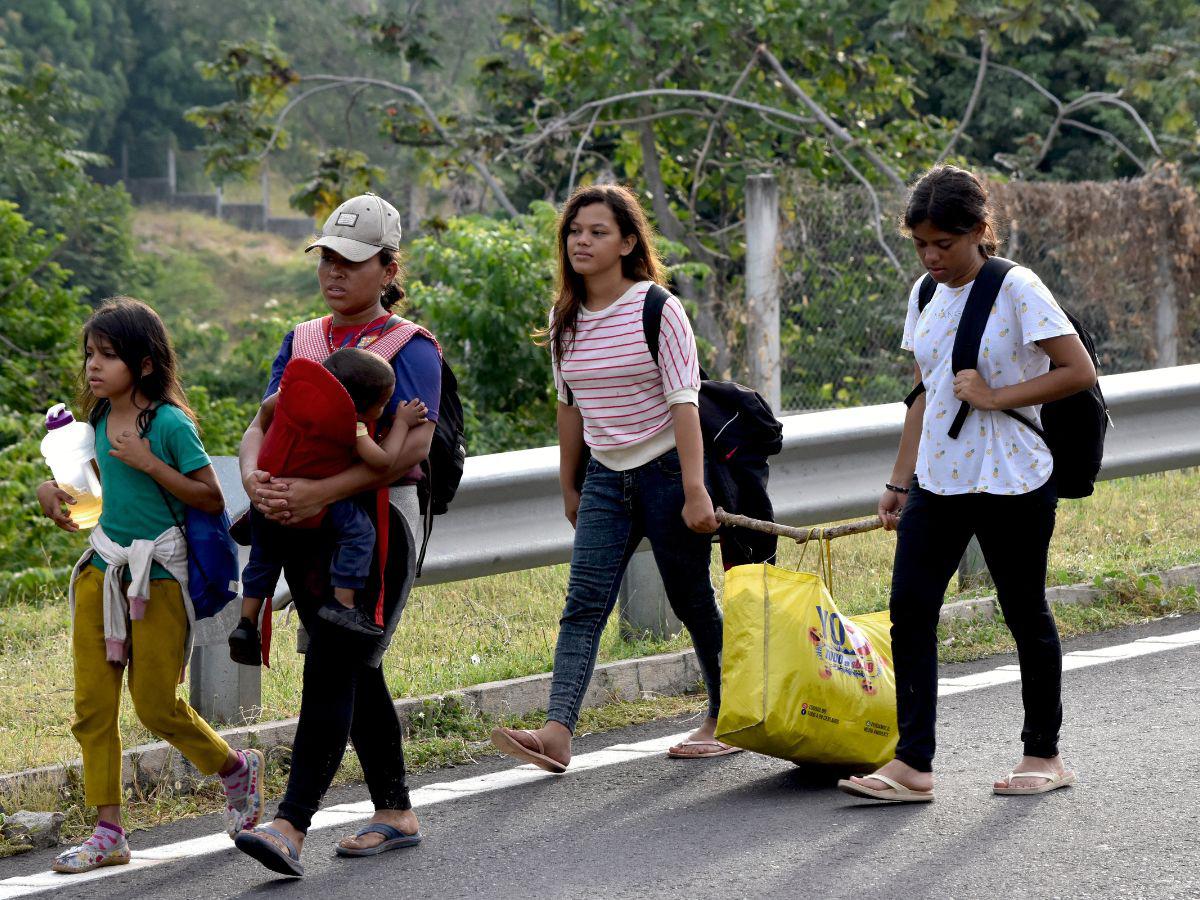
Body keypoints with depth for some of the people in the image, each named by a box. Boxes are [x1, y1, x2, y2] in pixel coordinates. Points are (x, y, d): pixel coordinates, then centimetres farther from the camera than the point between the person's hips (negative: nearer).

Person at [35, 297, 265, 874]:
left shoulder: (169, 424, -14)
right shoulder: (99, 420, 6)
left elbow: (211, 499, -14)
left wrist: (149, 463, -21)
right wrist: (55, 490, 6)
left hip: (157, 577, -6)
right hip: (102, 568, 6)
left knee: (156, 706, 0)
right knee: (92, 706, 1)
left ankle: (237, 770, 27)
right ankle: (108, 833, 5)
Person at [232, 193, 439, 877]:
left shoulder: (409, 347, -5)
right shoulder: (302, 341, 14)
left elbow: (409, 447, -18)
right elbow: (263, 423, 6)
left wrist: (320, 492, -27)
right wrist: (255, 476, -18)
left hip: (377, 519, -7)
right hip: (306, 522, 7)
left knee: (332, 668, -14)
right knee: (355, 670, 11)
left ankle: (291, 827, -22)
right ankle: (397, 814, 21)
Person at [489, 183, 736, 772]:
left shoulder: (657, 309, -12)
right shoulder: (564, 319, 5)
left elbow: (684, 402, -15)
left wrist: (694, 491, -21)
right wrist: (569, 485, 19)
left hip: (666, 472, -5)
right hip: (605, 477, 5)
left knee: (693, 602, 5)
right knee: (583, 606, -9)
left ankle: (726, 720, 22)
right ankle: (557, 735, -21)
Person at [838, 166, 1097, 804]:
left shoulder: (1017, 289, -10)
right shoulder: (926, 296, 10)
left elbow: (1080, 372, -13)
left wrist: (995, 396, -17)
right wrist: (900, 480, 14)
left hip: (1011, 485, -6)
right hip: (938, 481, 6)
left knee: (1025, 613, 6)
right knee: (910, 609, -6)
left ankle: (1044, 755, 19)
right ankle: (912, 764, -6)